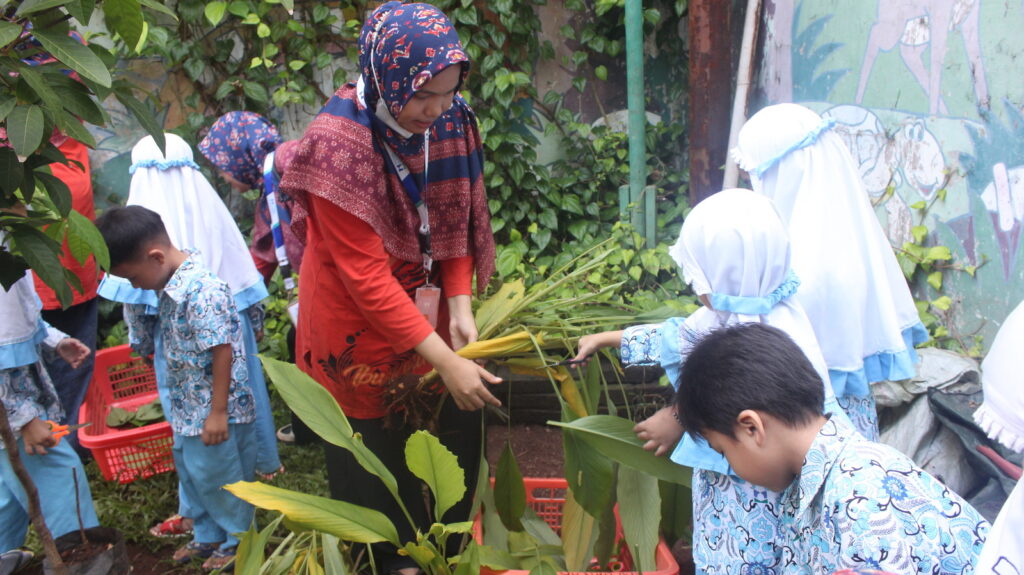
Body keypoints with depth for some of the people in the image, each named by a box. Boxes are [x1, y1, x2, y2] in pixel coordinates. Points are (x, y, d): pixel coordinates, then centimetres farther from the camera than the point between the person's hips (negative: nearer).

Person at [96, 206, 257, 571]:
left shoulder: (203, 290, -27)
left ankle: (237, 540, 31)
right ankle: (209, 536, 42)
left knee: (221, 477, 9)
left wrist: (218, 412, -22)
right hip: (188, 410, 9)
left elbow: (222, 351, -26)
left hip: (216, 411, -9)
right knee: (191, 472, 22)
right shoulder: (172, 287, 3)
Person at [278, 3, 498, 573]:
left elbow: (456, 223, 1)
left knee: (454, 434, 14)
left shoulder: (449, 120, -9)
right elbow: (367, 276, -26)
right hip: (360, 330, -5)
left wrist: (460, 308, -12)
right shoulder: (338, 142, -26)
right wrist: (446, 362, -28)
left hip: (427, 311, 5)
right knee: (378, 459, 12)